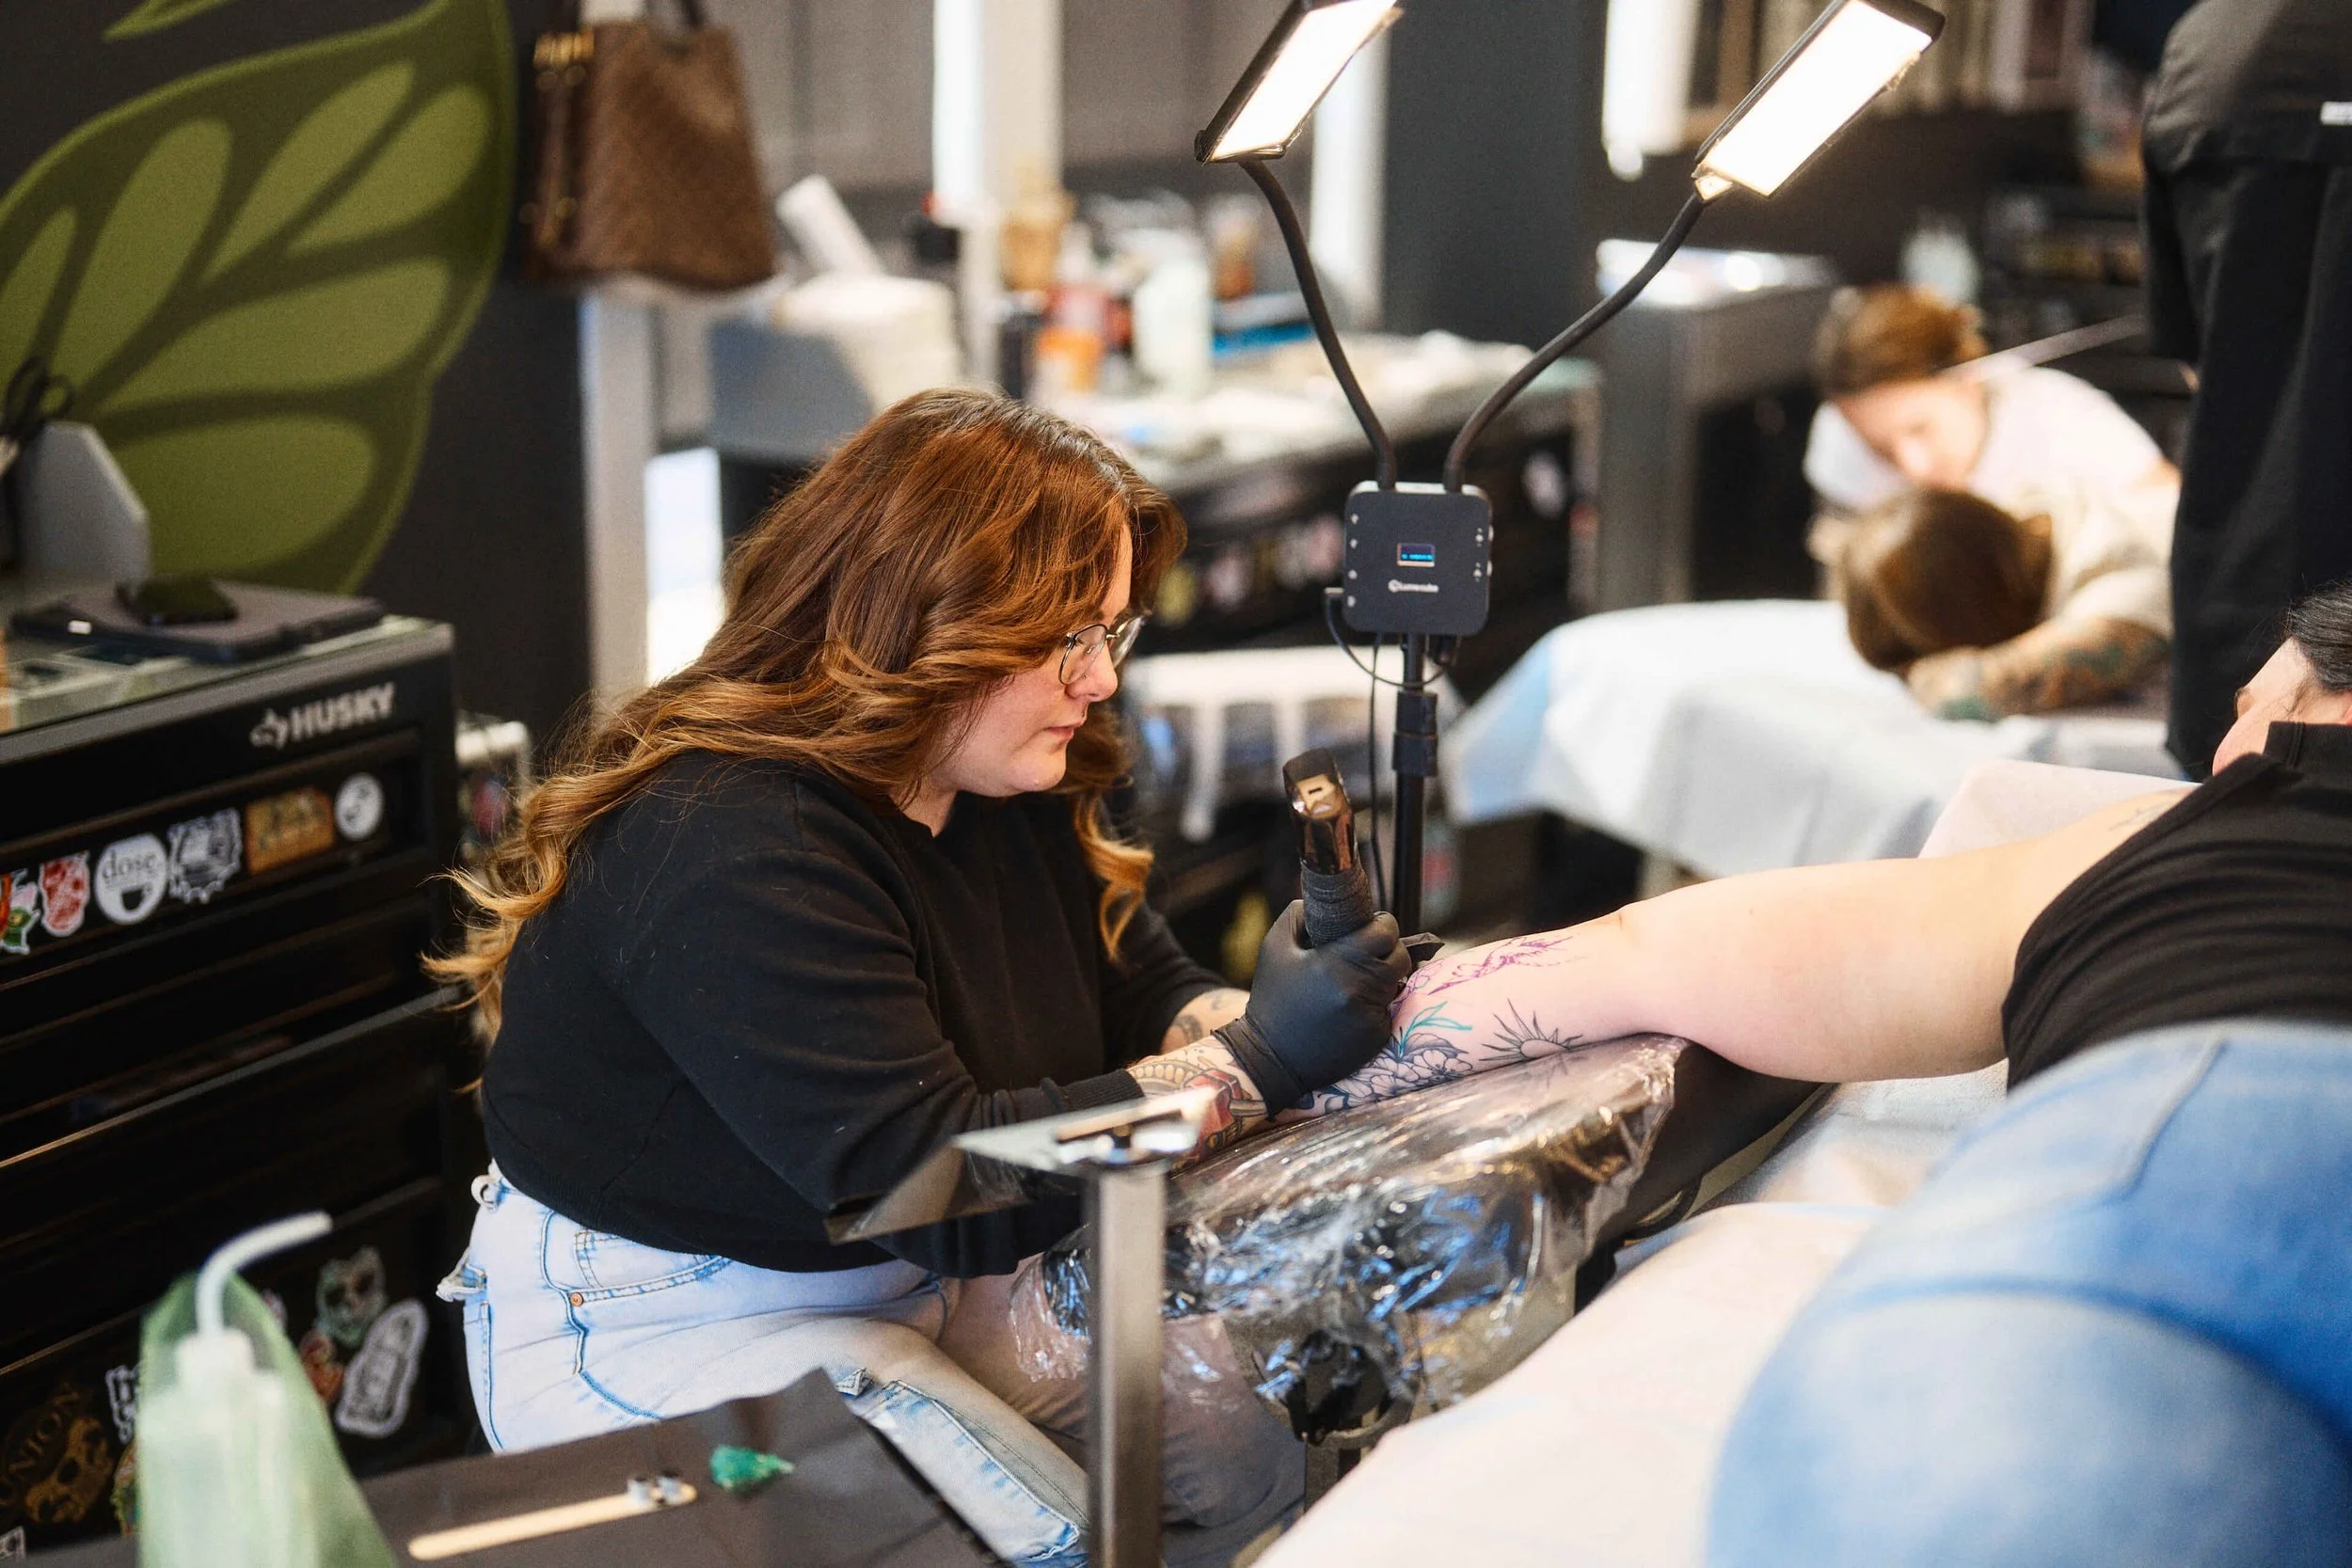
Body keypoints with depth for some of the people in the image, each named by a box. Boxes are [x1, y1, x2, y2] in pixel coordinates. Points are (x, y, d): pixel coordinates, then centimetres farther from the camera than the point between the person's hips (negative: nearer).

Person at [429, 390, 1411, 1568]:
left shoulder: (1007, 788, 1)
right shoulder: (734, 855, -30)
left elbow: (1148, 1000, 4)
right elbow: (933, 1181, -32)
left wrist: (1297, 1018, -19)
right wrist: (1252, 1065, -32)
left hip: (914, 1280, 9)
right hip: (668, 1325, -9)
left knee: (1243, 1466, -4)